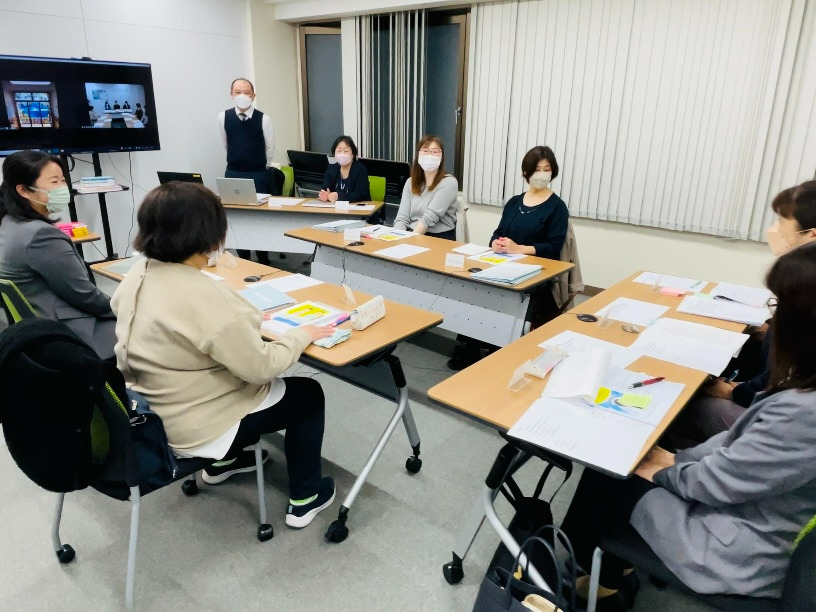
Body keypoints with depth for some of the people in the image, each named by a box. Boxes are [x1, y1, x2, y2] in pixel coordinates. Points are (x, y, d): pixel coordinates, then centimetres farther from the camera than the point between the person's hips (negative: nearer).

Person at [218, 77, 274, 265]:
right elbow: (226, 145, 12)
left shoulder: (263, 119, -8)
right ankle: (243, 260, 18)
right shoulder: (223, 117, -2)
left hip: (258, 175, -2)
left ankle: (263, 260, 15)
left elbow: (270, 148, 3)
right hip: (232, 174, 2)